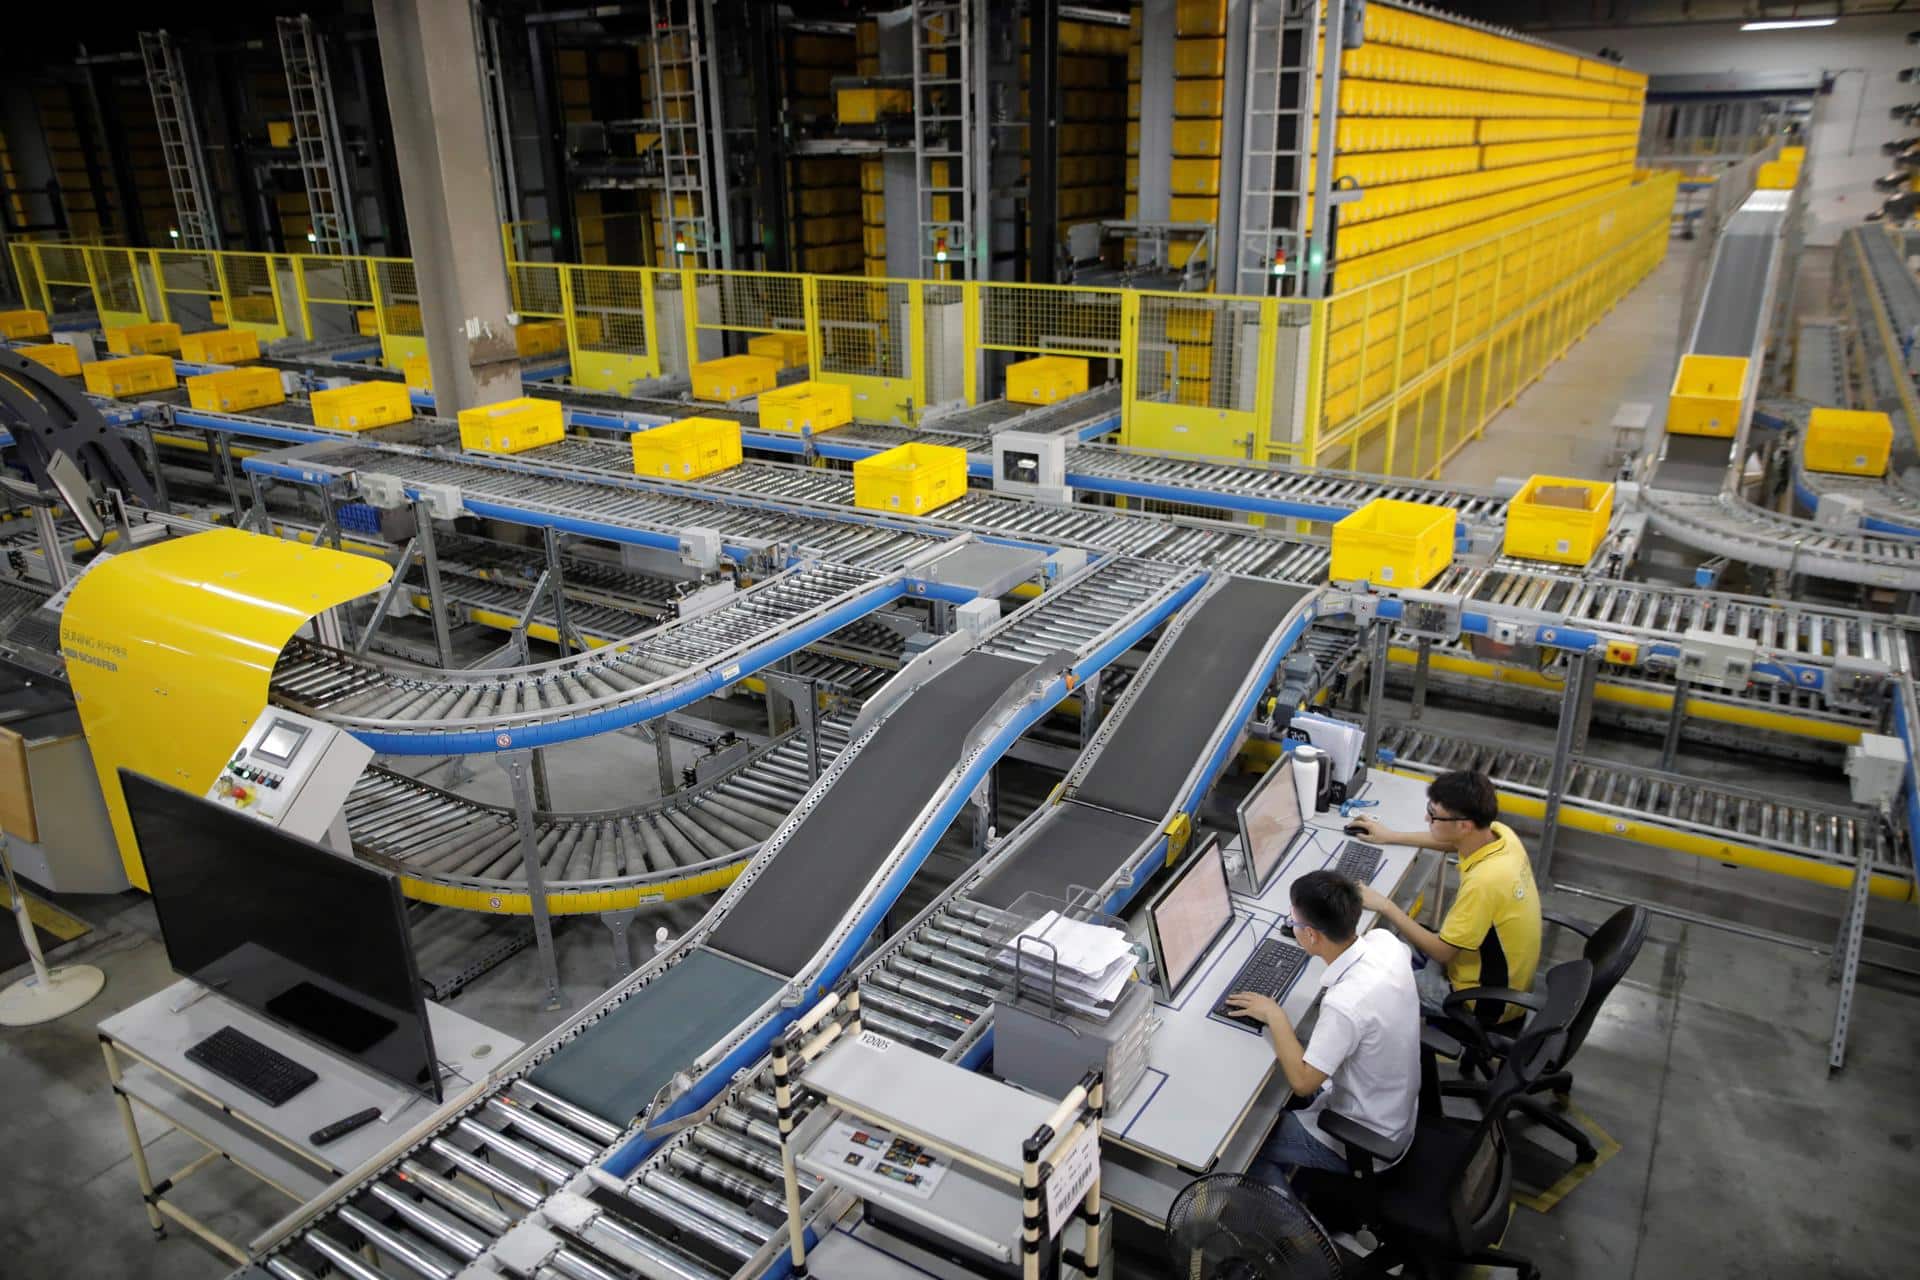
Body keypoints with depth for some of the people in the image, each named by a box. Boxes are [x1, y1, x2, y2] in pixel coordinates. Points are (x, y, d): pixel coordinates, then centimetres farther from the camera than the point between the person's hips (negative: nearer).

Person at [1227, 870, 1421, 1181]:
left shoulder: (1346, 1003, -38)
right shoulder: (1386, 941, -15)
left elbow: (1302, 1081, -28)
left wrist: (1274, 1016, -17)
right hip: (1398, 1109, 8)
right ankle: (1285, 1170, 38)